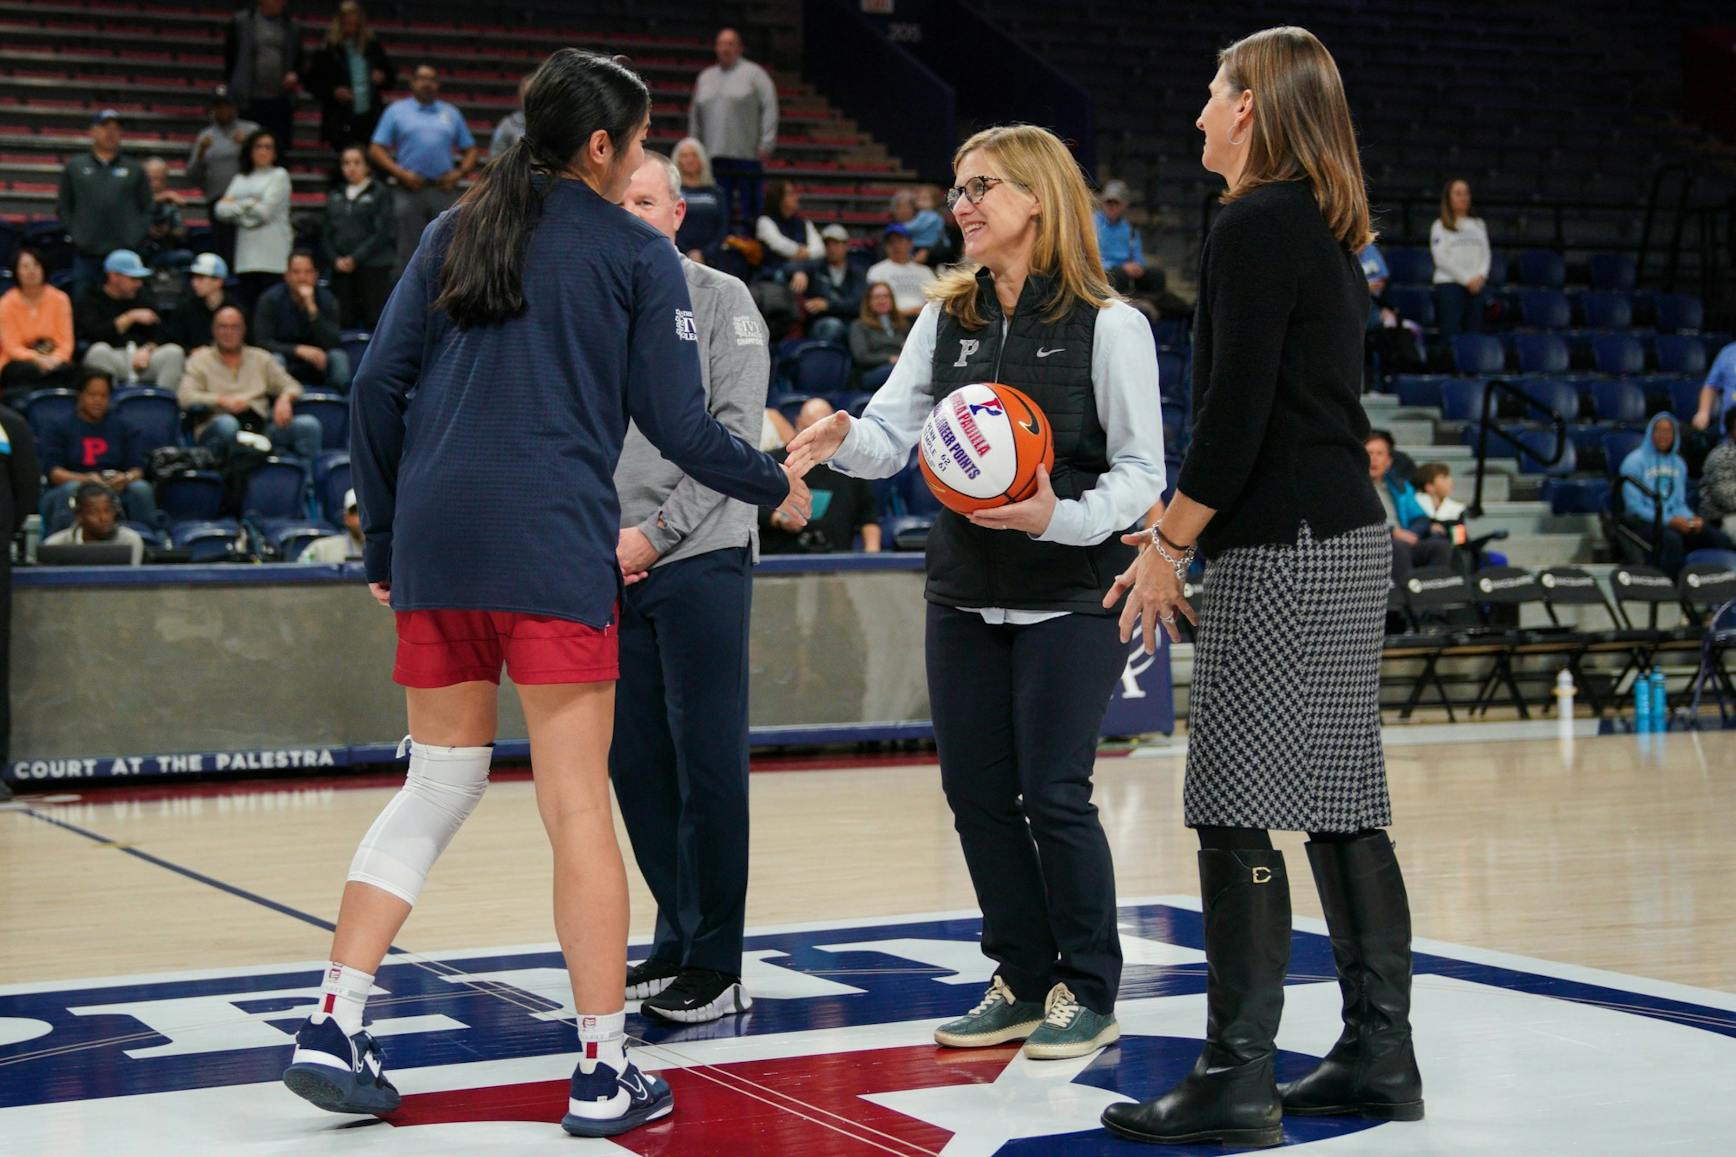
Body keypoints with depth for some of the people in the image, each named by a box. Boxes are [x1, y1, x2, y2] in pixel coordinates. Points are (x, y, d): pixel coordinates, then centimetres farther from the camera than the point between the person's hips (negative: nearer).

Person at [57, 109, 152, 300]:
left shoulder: (135, 169, 10)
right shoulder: (75, 167, 10)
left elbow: (147, 210, 11)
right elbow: (62, 207, 12)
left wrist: (136, 237, -1)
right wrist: (75, 233, 1)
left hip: (124, 253, 0)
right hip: (86, 255, 0)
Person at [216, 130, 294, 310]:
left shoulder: (279, 175, 5)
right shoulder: (241, 179, 20)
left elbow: (266, 211, -6)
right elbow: (222, 210, 8)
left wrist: (236, 205, 5)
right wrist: (250, 204, -3)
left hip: (272, 256, -5)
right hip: (247, 256, 5)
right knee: (248, 307, 0)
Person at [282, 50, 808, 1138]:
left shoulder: (454, 233, 16)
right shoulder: (638, 253, 3)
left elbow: (378, 386, 10)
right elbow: (678, 424, 1)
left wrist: (385, 542, 17)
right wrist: (776, 483, 18)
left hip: (435, 532, 5)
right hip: (554, 540, -5)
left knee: (440, 781, 15)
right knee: (579, 804, -1)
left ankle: (334, 1027, 7)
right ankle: (604, 1072, 4)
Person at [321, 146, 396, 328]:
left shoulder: (380, 193, 2)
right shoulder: (334, 197, 16)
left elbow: (384, 233, -6)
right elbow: (325, 234, 14)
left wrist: (356, 258, -11)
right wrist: (335, 259, -4)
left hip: (373, 270, -4)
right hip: (341, 271, 4)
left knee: (375, 320, -9)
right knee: (345, 321, 0)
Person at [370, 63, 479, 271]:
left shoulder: (451, 113, 16)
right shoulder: (396, 111, 9)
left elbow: (470, 150, 16)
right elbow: (376, 150, 3)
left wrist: (460, 173, -3)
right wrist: (401, 173, -9)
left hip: (444, 189, 2)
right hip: (411, 189, -2)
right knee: (410, 252, 0)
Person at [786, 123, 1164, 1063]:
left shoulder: (1109, 325, -7)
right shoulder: (946, 320, 9)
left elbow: (1141, 470, -7)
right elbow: (891, 437, 2)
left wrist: (1059, 518, -23)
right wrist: (839, 438, -20)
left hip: (1069, 598, -5)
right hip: (964, 597, 6)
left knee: (1054, 793, -4)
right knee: (976, 792, 7)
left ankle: (1088, 992, 12)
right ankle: (1024, 981, 23)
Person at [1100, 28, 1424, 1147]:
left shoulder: (1254, 225, -11)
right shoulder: (1330, 233, 18)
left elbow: (1237, 412, -18)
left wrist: (1169, 544, -11)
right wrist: (1184, 527, 23)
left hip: (1281, 552, -10)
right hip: (1349, 539, 10)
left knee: (1238, 814, -7)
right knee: (1345, 807, 11)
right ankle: (1380, 1054, 16)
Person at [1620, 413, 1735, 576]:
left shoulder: (1678, 463, 16)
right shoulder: (1634, 461, -2)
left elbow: (1680, 502, 19)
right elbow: (1633, 505, -8)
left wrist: (1691, 519, -5)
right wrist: (1668, 520, -19)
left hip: (1672, 518, 5)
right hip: (1643, 520, -5)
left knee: (1721, 540, -21)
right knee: (1672, 539, -40)